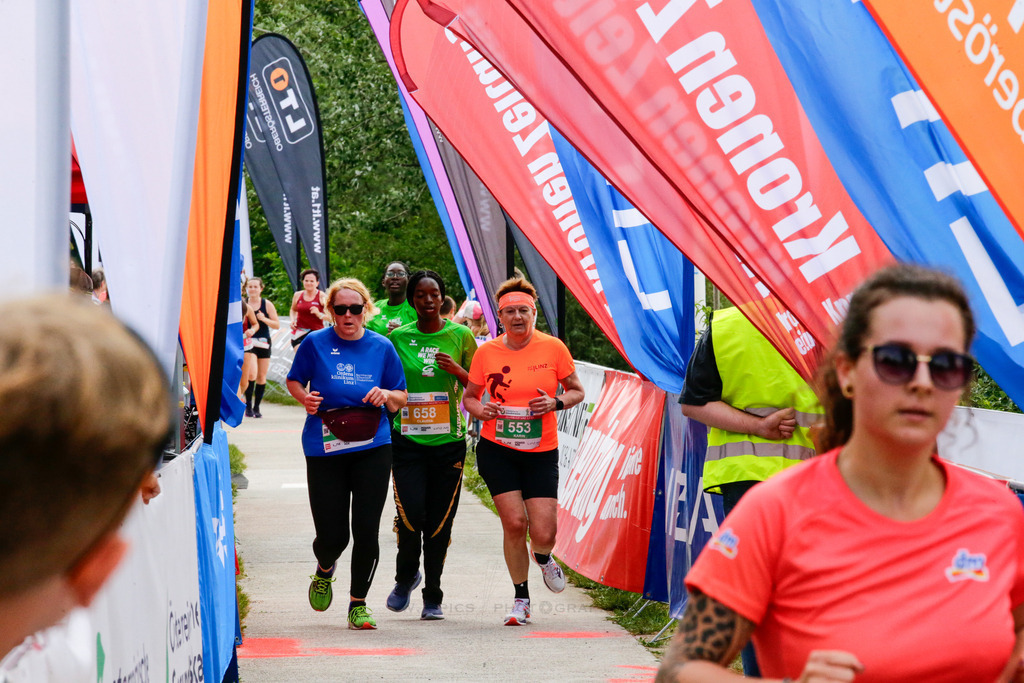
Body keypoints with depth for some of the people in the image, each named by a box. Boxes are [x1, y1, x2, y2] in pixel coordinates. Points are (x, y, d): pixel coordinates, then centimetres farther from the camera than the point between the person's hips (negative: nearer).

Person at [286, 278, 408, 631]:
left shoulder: (381, 347, 4)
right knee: (332, 535, -1)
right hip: (324, 449, -1)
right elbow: (294, 380, 12)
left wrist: (387, 395, -11)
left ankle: (358, 604, 12)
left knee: (366, 531, -5)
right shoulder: (315, 343, -1)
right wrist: (305, 398, -9)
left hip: (372, 447, 1)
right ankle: (324, 571, 36)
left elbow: (401, 398, 12)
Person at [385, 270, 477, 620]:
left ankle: (433, 595, 15)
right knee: (410, 516, -13)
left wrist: (456, 370, -12)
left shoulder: (460, 336, 4)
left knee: (439, 522, 1)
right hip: (407, 439, 0)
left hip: (448, 441, 0)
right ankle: (406, 576, 16)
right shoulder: (397, 338, 4)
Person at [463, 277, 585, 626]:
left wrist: (556, 403, -13)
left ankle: (543, 558, 32)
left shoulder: (553, 348, -2)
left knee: (543, 533, -8)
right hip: (496, 450, 0)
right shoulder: (486, 352, 0)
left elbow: (577, 391, 8)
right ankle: (521, 599, 10)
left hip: (541, 452, 0)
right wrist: (481, 409, -11)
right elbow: (470, 397, 11)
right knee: (514, 523, -10)